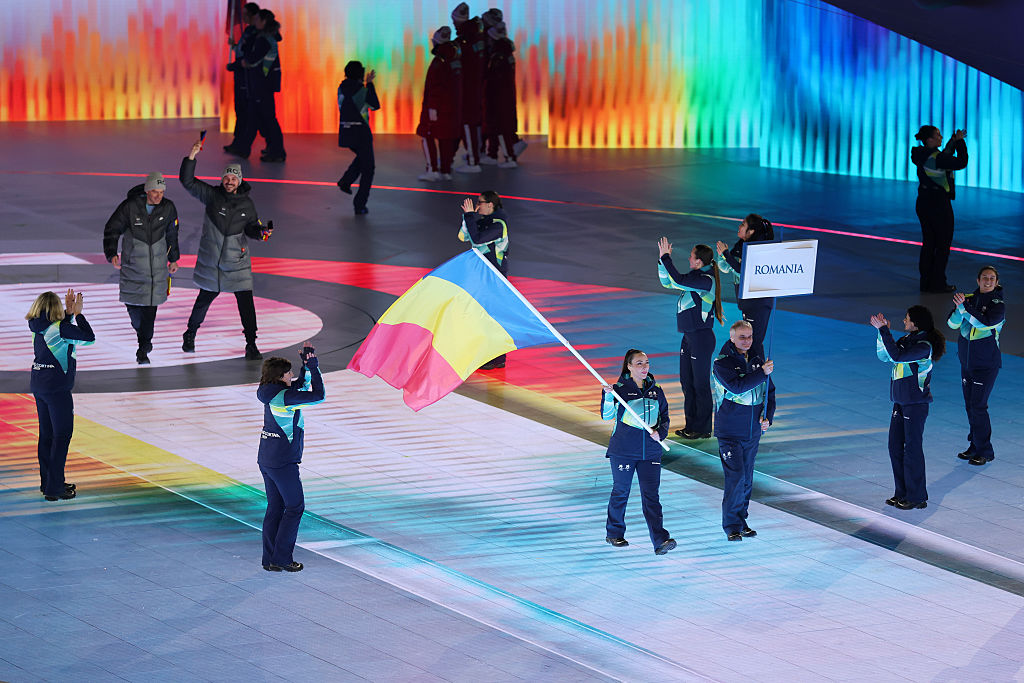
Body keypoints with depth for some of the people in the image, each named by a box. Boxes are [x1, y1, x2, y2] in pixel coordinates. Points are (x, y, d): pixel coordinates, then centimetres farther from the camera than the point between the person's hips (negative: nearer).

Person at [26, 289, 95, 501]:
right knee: (62, 435, -2)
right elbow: (89, 337, -13)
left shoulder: (38, 328, 5)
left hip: (39, 386, 8)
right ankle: (54, 488, -3)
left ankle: (48, 483, 24)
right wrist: (78, 314, -4)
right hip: (57, 388, -8)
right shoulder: (58, 328, -18)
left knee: (46, 434, 15)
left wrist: (69, 313, 14)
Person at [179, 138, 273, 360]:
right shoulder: (211, 195, -4)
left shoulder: (246, 204, 1)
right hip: (211, 259, -1)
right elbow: (187, 181, -11)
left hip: (237, 262, 1)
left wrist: (262, 232, -8)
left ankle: (251, 345, 1)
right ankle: (190, 333, 35)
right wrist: (192, 156, -21)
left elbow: (251, 228, 14)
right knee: (205, 298, 12)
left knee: (246, 301, -6)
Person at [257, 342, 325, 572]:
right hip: (283, 462, -9)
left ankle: (270, 560, 15)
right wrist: (313, 367, -11)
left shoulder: (273, 393, 7)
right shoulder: (283, 397, -20)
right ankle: (282, 559, 3)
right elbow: (318, 396, -19)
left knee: (275, 507, 13)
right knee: (295, 507, 2)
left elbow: (301, 385, 23)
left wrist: (308, 366, 10)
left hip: (266, 459, 9)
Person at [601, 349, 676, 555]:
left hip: (650, 451, 3)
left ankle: (660, 540, -11)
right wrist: (608, 396, -28)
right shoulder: (620, 389, -4)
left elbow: (664, 418, 15)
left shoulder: (655, 391, 8)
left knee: (651, 495, -3)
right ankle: (614, 533, 28)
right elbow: (607, 416, -12)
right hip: (623, 451, -3)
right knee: (621, 492, 10)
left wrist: (660, 432, -5)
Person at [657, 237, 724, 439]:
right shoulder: (695, 277, 11)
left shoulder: (706, 280, -18)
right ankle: (691, 426, 23)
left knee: (700, 384, -1)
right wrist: (662, 260, 6)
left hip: (701, 337, -10)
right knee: (686, 381, 14)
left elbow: (679, 281, -30)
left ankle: (703, 429, 6)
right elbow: (668, 282, 19)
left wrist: (666, 258, -21)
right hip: (689, 337, 10)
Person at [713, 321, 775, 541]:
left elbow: (769, 391, 15)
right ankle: (732, 526, -3)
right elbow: (737, 386, -26)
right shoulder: (722, 363, -9)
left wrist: (768, 417, 1)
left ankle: (741, 521, 23)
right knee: (735, 477, -10)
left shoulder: (757, 360, 8)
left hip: (753, 431, 6)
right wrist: (762, 373, -25)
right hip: (730, 431, -6)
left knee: (747, 479, 11)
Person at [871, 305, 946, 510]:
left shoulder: (923, 346, -18)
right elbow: (885, 357, 13)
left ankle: (917, 497, 6)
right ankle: (902, 493, 22)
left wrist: (884, 330, -26)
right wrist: (882, 332, 1)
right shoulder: (906, 339, 9)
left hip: (916, 403, -9)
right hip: (901, 401, 9)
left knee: (912, 449, -2)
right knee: (895, 447, 12)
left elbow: (897, 356, -29)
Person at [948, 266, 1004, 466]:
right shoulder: (970, 298, 4)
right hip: (967, 361, 6)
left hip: (986, 364, -6)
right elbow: (952, 323, -4)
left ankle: (985, 451, 2)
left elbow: (984, 322, -27)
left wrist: (964, 306, -28)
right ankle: (975, 445, 24)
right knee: (970, 406, 12)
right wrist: (959, 307, -22)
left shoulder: (998, 304, -10)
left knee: (978, 406, -8)